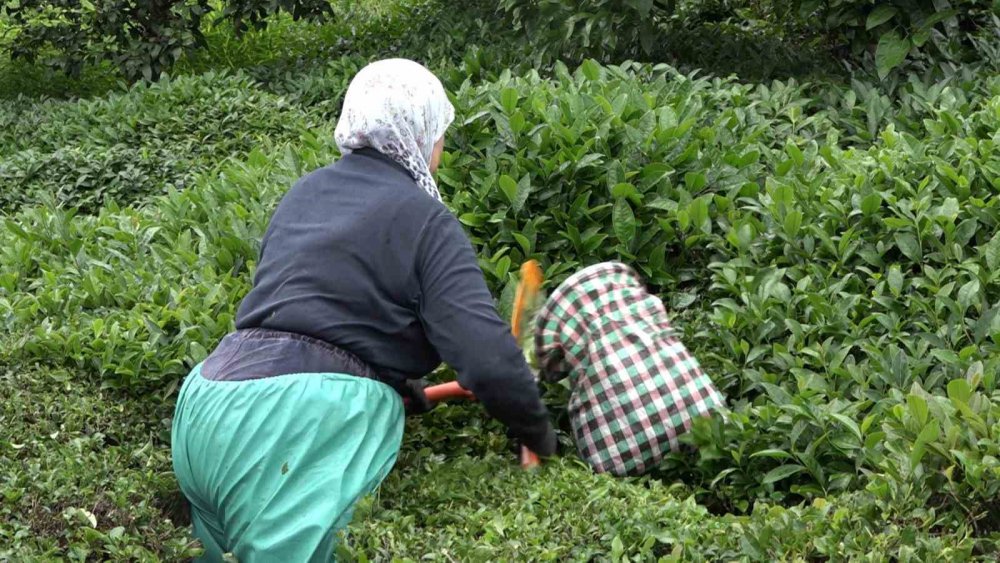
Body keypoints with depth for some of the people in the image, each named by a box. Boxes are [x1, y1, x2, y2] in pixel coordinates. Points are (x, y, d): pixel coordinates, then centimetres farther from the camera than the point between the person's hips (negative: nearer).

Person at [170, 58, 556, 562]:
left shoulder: (305, 192, 19)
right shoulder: (423, 219, -2)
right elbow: (487, 357, -11)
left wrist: (394, 381, 36)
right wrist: (538, 434, 6)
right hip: (294, 421, -7)